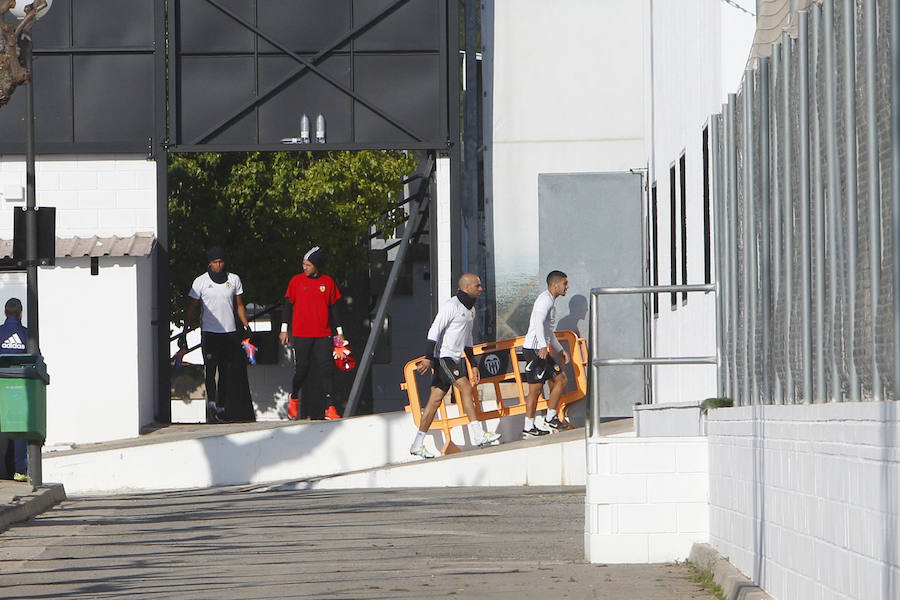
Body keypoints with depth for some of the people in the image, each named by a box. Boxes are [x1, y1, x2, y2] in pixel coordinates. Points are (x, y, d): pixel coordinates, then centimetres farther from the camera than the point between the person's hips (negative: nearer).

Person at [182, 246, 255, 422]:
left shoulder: (234, 279, 9)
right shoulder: (201, 282, 1)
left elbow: (239, 306, 17)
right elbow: (192, 309, 3)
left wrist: (246, 327, 8)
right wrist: (184, 332, -2)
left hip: (230, 333, 3)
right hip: (209, 333, -3)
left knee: (227, 372, 4)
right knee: (211, 368, -16)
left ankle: (221, 408, 9)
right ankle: (211, 403, -24)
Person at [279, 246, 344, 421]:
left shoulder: (328, 282, 7)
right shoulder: (297, 280, 4)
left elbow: (334, 307, 13)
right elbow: (288, 305, 8)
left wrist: (339, 331, 12)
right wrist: (284, 329, 4)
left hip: (323, 335, 1)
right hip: (301, 334, -1)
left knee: (327, 370, -7)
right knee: (302, 370, 3)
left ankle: (330, 408, -9)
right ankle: (294, 398, 29)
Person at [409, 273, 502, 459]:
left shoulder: (470, 309, 17)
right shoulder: (451, 306, -11)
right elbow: (434, 331, -17)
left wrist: (473, 365, 23)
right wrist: (429, 358, -23)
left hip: (457, 359, 9)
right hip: (443, 357, -9)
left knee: (436, 399, 5)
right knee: (466, 387, -17)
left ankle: (418, 445, 3)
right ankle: (478, 435, -20)